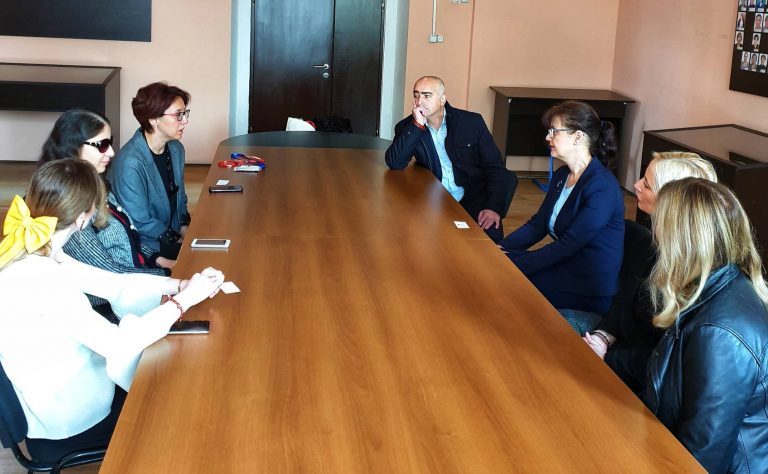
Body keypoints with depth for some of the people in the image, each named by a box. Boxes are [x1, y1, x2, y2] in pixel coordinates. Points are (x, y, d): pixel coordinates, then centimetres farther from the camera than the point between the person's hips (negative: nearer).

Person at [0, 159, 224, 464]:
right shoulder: (37, 283, -36)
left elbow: (112, 283, 0)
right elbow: (119, 344, -32)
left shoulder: (33, 254, -9)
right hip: (66, 420, -7)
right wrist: (184, 299, -23)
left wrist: (180, 284, -9)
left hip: (59, 391, 7)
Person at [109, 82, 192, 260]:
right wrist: (178, 240, -15)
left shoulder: (176, 149, 1)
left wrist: (184, 228, 1)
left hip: (174, 234, 8)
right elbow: (139, 222, -20)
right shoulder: (130, 163, -25)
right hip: (145, 245, -8)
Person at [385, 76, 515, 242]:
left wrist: (494, 208, -15)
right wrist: (417, 125, -19)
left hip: (473, 199, -1)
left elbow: (495, 167, 0)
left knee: (492, 234, -28)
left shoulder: (472, 122, 1)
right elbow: (394, 163, -12)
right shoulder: (408, 127, 4)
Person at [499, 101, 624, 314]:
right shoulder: (561, 176, 10)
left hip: (591, 292, -8)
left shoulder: (602, 188, -19)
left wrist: (517, 262, -23)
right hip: (564, 268, 8)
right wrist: (500, 249, -6)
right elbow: (537, 225, 9)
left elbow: (568, 245, -22)